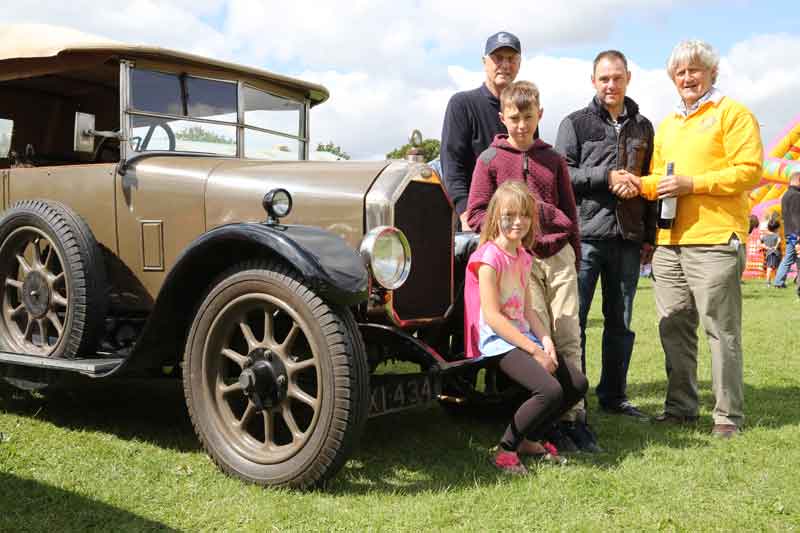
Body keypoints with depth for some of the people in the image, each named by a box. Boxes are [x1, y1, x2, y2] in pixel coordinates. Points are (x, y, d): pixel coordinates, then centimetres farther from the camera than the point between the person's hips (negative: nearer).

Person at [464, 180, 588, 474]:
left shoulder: (522, 257, 13)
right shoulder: (490, 257, -14)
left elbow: (527, 309, 13)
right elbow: (491, 316, -19)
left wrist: (545, 340, -5)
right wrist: (534, 350, -19)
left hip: (524, 336, 9)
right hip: (498, 341, -9)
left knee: (578, 384, 5)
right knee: (550, 390, -26)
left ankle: (528, 439, 17)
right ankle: (505, 450, -7)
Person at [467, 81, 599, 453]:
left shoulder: (553, 159, 13)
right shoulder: (490, 159, 4)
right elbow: (475, 214, 2)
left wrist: (573, 252, 17)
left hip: (558, 255, 3)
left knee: (569, 338, 1)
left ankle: (574, 417, 7)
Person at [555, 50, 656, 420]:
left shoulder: (642, 127, 16)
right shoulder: (576, 123, 3)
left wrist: (649, 236, 12)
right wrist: (606, 177, -15)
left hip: (628, 238, 4)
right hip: (585, 235, -4)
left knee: (620, 322, 11)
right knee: (573, 319, -1)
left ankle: (614, 396, 22)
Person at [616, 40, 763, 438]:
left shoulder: (732, 114, 1)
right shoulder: (667, 125, 22)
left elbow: (749, 171, -9)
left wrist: (692, 184, -16)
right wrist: (642, 184, 4)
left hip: (715, 240, -7)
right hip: (669, 241, 7)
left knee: (721, 330, -2)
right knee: (674, 328, 10)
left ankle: (729, 415, 8)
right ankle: (680, 406, 21)